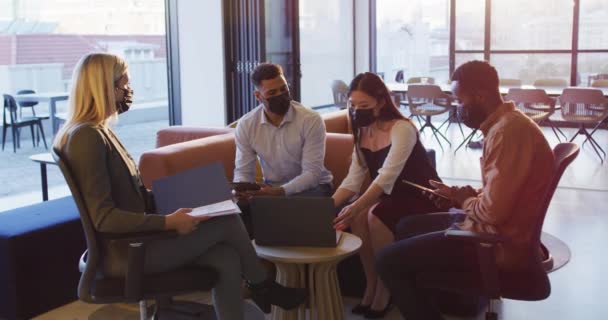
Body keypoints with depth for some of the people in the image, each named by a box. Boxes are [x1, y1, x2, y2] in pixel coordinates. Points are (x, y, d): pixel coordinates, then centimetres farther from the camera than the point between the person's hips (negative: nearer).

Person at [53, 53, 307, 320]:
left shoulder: (99, 131, 13)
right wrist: (169, 223, -26)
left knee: (226, 258, -7)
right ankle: (263, 288, 16)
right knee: (227, 221, -9)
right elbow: (103, 217, -23)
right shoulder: (86, 136, -18)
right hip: (124, 252, -9)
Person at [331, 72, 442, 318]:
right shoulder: (362, 133, 1)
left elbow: (386, 177, -34)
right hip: (392, 197, 7)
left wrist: (355, 207, -46)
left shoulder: (402, 129, -23)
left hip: (421, 198, -7)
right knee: (358, 217, -21)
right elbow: (352, 181, -3)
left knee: (375, 217, -30)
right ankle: (371, 287, -5)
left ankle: (384, 292, -12)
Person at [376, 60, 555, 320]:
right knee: (407, 227, 23)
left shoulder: (508, 131, -24)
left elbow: (494, 210, -28)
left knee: (388, 261, -8)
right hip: (493, 230, 11)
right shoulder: (504, 124, 9)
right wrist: (460, 195, 3)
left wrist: (465, 202, -7)